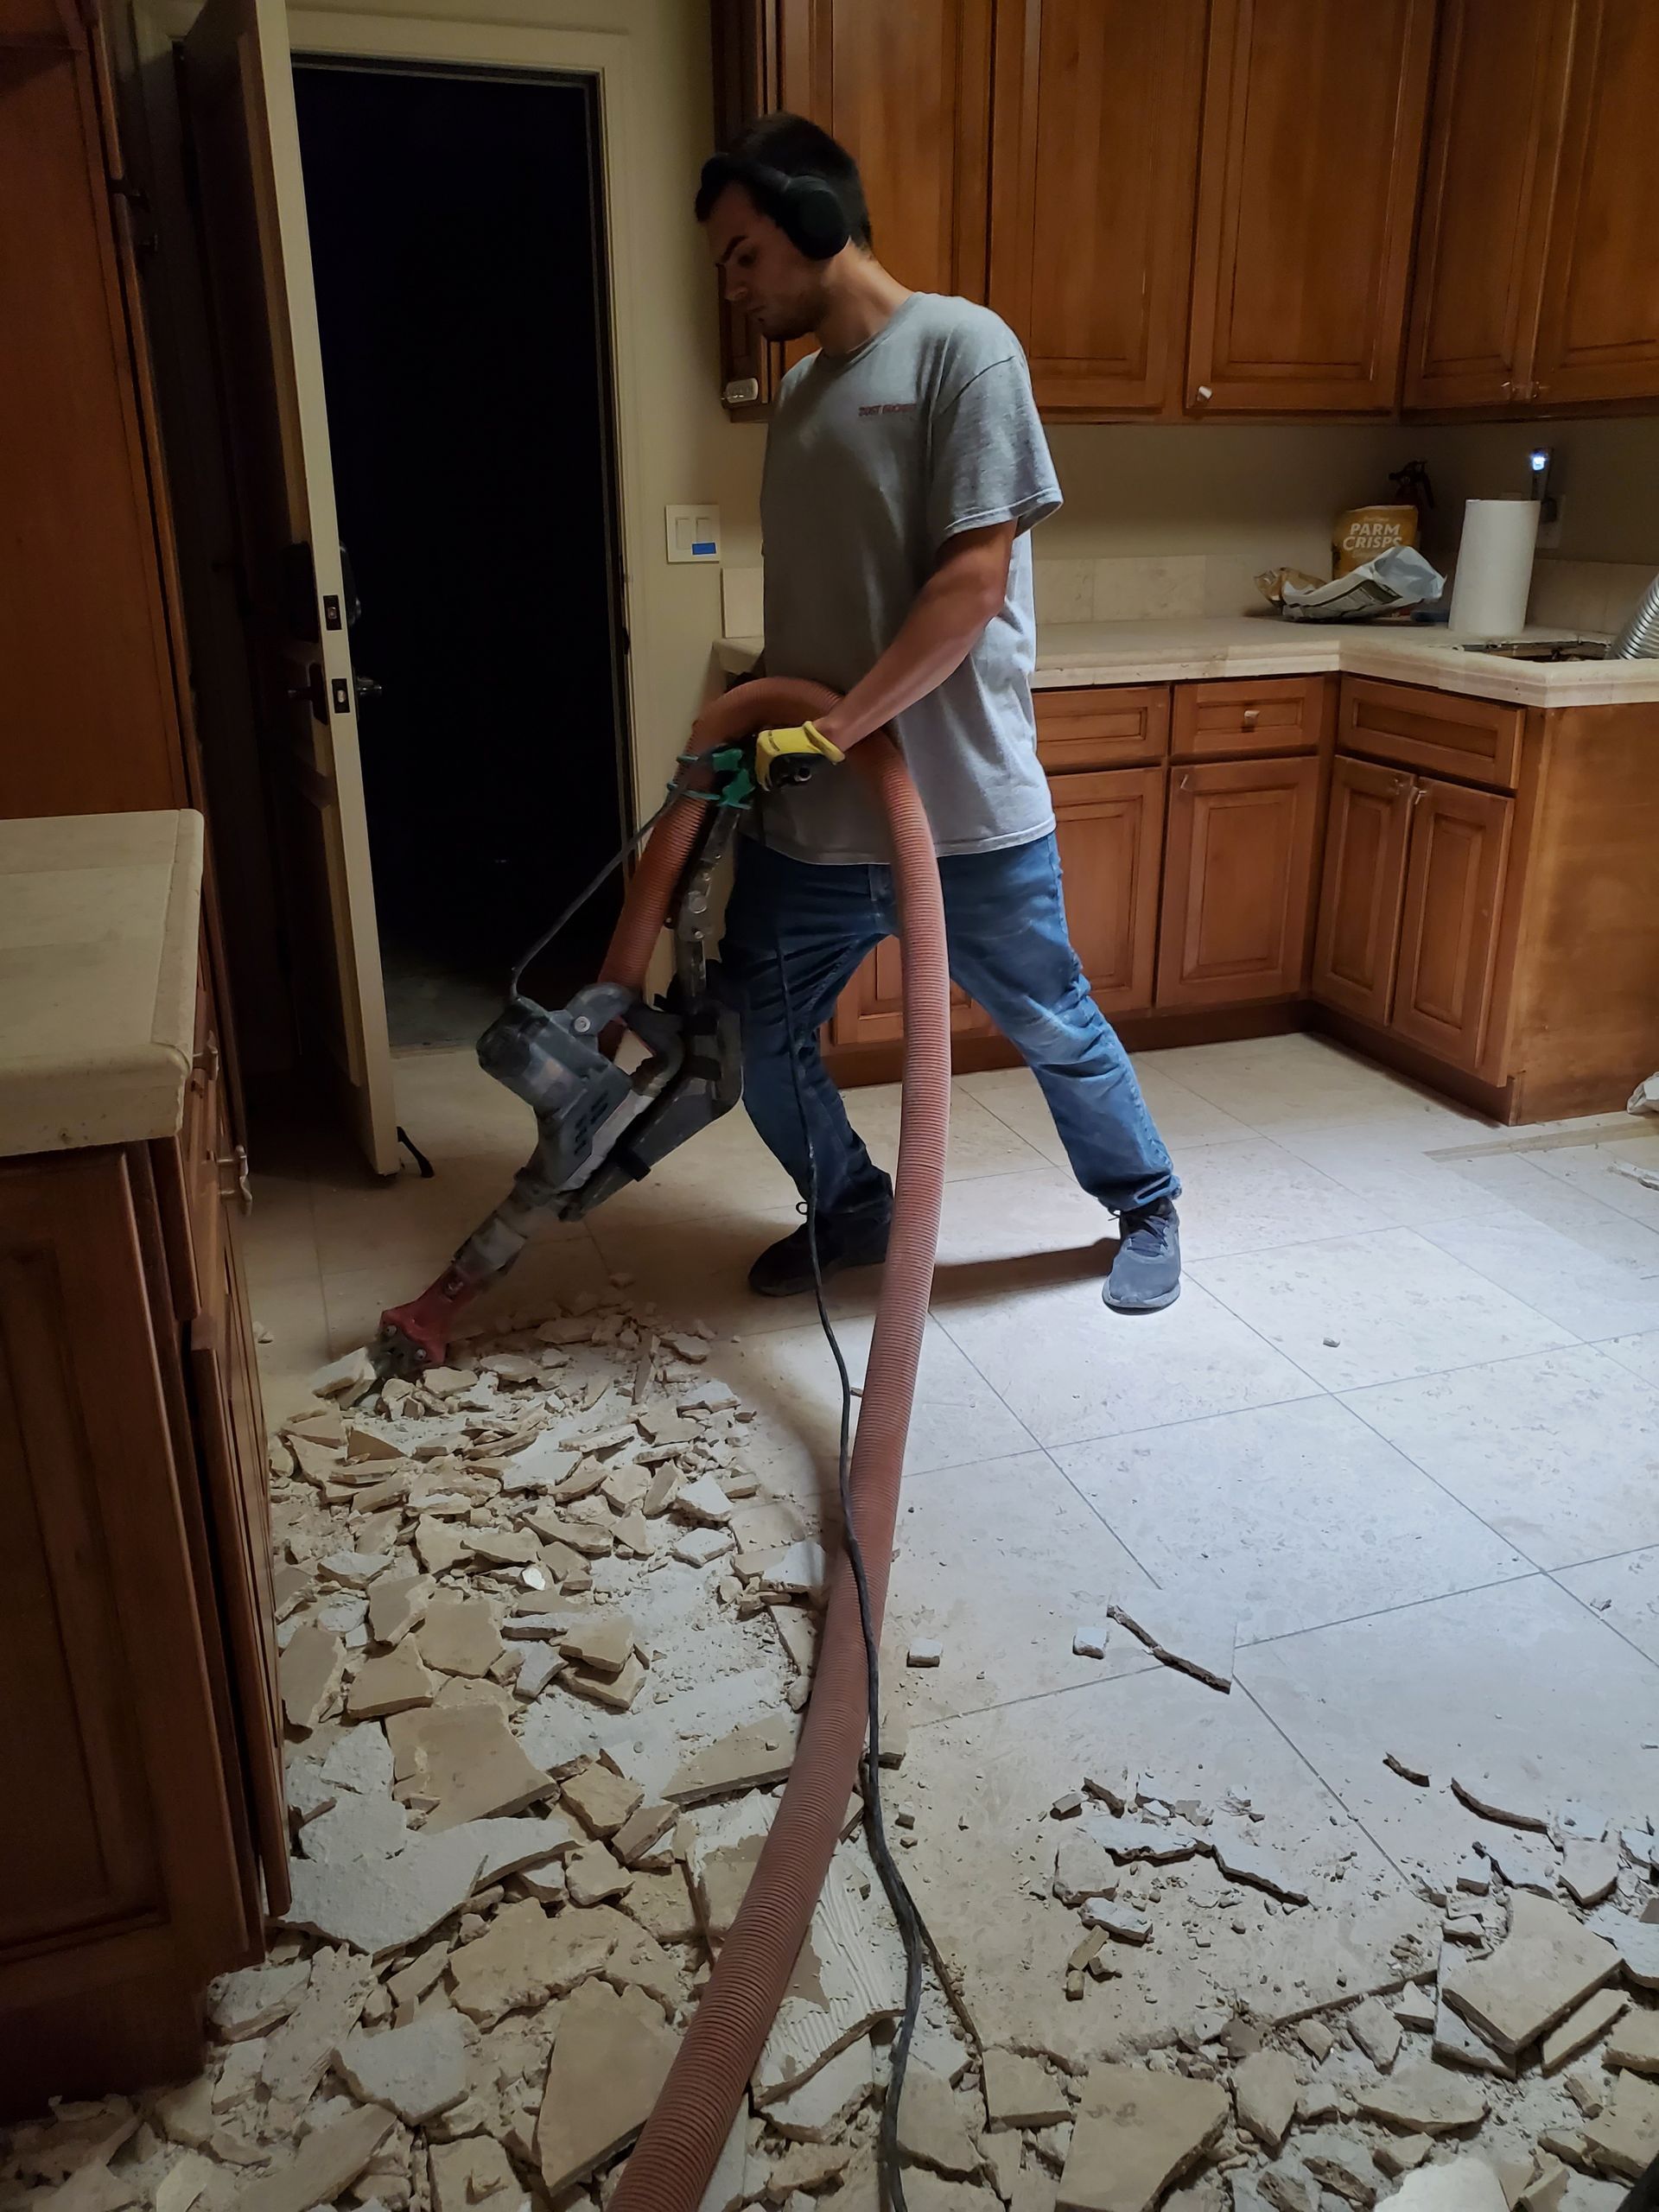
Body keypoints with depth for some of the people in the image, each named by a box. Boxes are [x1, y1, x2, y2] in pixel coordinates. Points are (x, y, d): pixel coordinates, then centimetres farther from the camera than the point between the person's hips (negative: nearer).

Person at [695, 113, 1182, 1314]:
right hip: (808, 819, 7)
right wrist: (748, 732, 16)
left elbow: (973, 582, -18)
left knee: (1057, 1029, 11)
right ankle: (853, 1212, 35)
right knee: (760, 1045, 9)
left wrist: (834, 730, -22)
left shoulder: (961, 346, -9)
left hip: (963, 811, -6)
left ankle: (1148, 1205, 36)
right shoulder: (798, 395, 14)